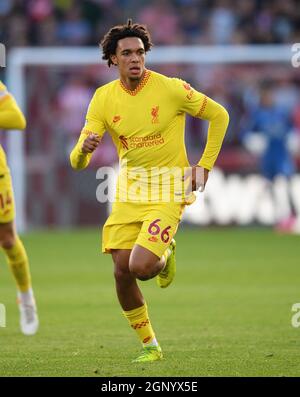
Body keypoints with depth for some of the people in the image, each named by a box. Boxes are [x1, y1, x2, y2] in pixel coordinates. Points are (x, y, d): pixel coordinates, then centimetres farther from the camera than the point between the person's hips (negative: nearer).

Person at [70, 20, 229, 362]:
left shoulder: (170, 89, -13)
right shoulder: (104, 98, -3)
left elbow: (219, 115, 2)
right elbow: (78, 162, -6)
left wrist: (205, 165, -2)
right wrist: (84, 149, -31)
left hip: (167, 191, -4)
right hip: (128, 191, 4)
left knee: (140, 267, -20)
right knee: (122, 273, -2)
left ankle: (164, 257, 18)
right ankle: (149, 345, 16)